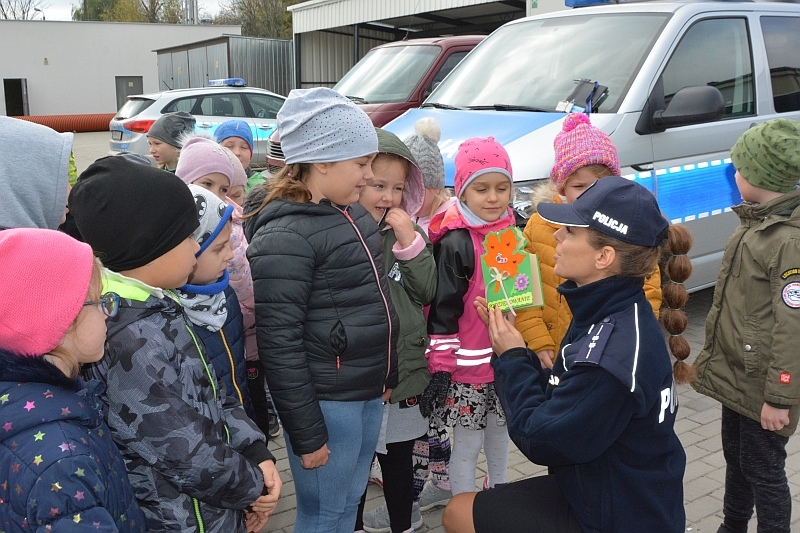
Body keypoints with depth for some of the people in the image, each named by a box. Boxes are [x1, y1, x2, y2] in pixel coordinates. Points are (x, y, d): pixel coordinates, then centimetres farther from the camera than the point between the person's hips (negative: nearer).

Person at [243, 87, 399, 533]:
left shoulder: (351, 212, 7)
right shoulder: (285, 235, -20)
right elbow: (278, 342, -20)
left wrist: (387, 375, 18)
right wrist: (306, 433, -16)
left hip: (368, 393, 8)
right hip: (327, 402, -8)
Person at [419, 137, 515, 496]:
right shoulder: (456, 243, -16)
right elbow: (443, 308, -16)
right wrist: (441, 363, -17)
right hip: (468, 364, -6)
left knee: (500, 430, 23)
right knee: (467, 444, 6)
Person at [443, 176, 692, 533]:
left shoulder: (613, 353, -33)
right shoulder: (609, 314, -2)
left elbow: (542, 442, -24)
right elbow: (557, 399, 3)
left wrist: (511, 358, -13)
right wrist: (515, 352, -7)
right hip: (598, 491, 8)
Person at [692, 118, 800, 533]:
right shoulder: (756, 222, 7)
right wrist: (713, 354, 18)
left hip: (762, 385, -9)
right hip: (735, 373, 9)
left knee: (763, 470, 5)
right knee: (735, 456, 23)